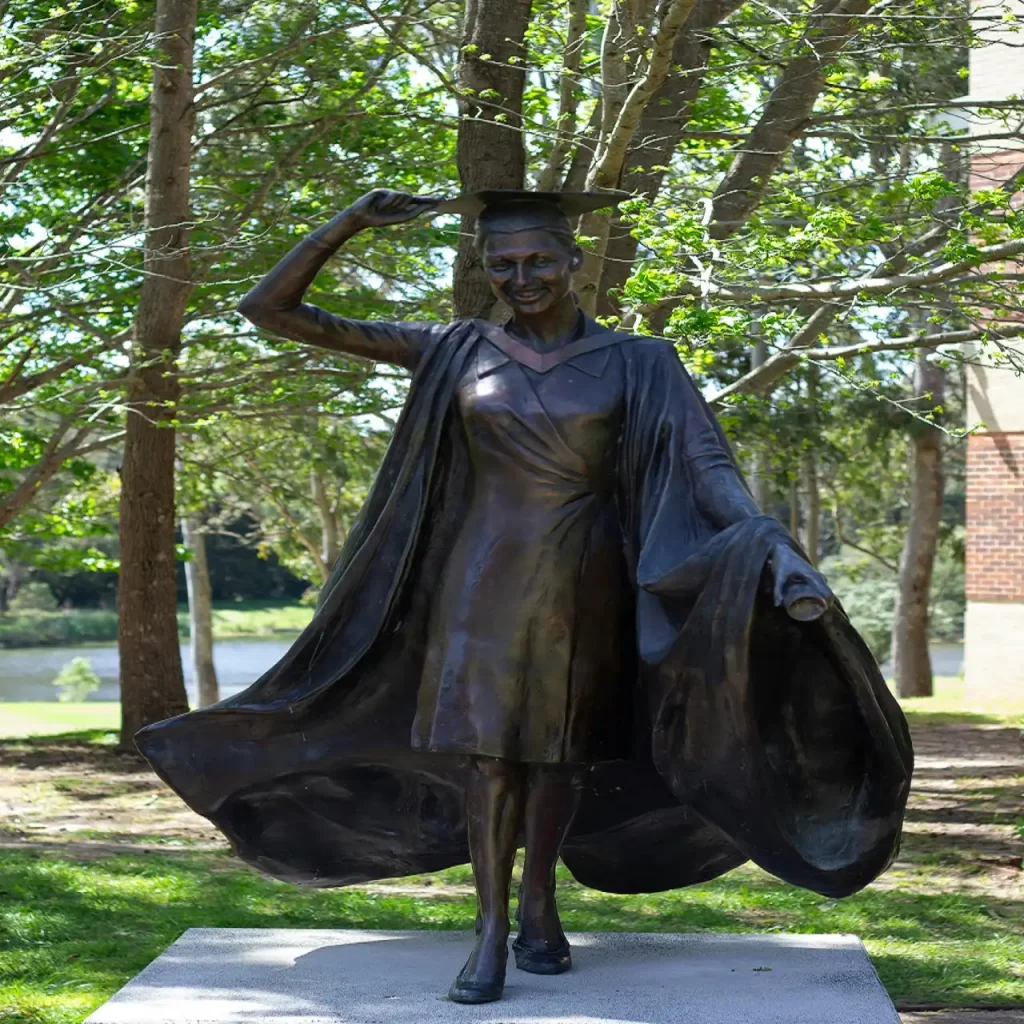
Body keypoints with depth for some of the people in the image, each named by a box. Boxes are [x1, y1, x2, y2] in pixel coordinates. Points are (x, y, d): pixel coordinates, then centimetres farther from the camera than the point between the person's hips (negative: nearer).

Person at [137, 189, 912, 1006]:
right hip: (485, 578, 0)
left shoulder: (638, 364, -2)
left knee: (561, 744, 10)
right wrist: (352, 221, -12)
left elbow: (709, 470, -14)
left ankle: (539, 900, 29)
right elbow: (272, 311, 0)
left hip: (583, 581, 0)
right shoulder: (457, 350, 0)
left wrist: (778, 552, -32)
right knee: (486, 742, -2)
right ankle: (492, 924, 9)